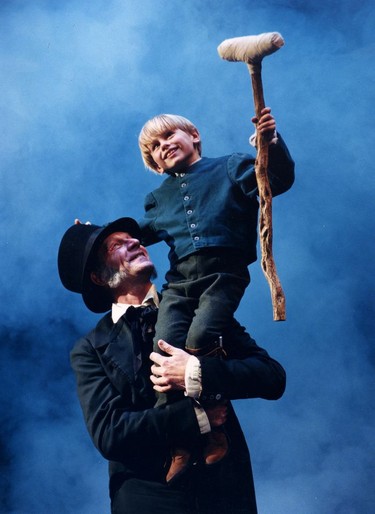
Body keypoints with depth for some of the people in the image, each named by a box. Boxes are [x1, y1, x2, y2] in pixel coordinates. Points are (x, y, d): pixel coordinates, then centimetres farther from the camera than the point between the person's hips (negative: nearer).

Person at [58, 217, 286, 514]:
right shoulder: (90, 350, 1)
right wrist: (196, 415, -16)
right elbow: (108, 433, -11)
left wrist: (199, 375, -18)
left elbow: (273, 377, -4)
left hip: (226, 489, 1)